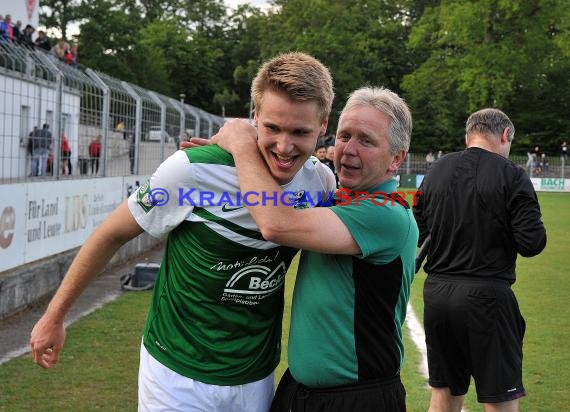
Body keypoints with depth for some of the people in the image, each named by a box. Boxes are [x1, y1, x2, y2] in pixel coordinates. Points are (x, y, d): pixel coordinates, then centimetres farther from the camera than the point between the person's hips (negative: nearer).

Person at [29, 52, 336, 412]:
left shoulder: (323, 182, -9)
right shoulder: (193, 170, -21)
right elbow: (113, 234, -8)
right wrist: (54, 316, -1)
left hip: (257, 379, 4)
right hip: (179, 377, -3)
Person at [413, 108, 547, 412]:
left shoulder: (436, 172, 6)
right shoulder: (512, 176, -8)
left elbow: (418, 236, 8)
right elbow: (532, 244, -12)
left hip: (437, 293, 5)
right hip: (485, 295, -5)